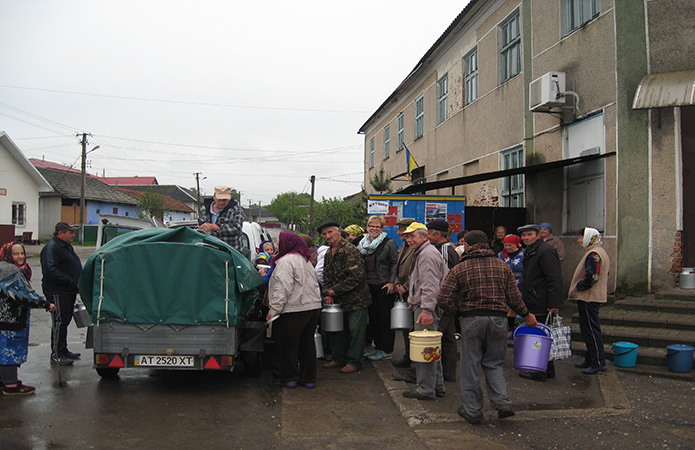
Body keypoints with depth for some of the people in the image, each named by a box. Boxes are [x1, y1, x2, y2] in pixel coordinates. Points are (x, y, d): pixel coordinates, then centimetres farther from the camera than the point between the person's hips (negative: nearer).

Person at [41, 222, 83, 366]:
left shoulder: (66, 246, 19)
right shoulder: (51, 247, -14)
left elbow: (74, 267, 28)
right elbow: (50, 270, -25)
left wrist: (77, 285, 14)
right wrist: (69, 280, -25)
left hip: (69, 291, 10)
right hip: (57, 292, -10)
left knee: (65, 320, 15)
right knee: (60, 321, -8)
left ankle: (63, 350, 25)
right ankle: (56, 355, -3)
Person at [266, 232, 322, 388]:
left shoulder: (286, 261, -12)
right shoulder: (305, 259, 17)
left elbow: (282, 288, -21)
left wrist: (274, 309, -20)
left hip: (294, 309, -9)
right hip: (313, 306, 9)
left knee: (288, 344, 4)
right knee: (307, 343, 14)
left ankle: (289, 377, 13)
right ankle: (308, 378, 20)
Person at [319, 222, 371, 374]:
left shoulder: (351, 250, -17)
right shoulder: (328, 253, 11)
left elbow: (356, 277, -24)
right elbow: (327, 277, 15)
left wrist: (335, 290, -18)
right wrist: (327, 294, -2)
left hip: (356, 299, -8)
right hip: (338, 300, 8)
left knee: (355, 330, 0)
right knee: (336, 329, 14)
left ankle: (354, 362, 11)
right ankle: (339, 359, 28)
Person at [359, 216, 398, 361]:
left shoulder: (389, 244, -5)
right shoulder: (362, 245, 12)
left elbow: (395, 264, -7)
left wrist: (391, 282, -15)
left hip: (384, 286, -6)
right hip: (369, 286, 6)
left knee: (385, 318, -1)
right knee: (373, 317, 12)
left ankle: (386, 350, 7)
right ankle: (378, 346, 24)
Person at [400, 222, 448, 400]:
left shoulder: (427, 254, -12)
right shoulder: (422, 253, 22)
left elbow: (430, 285, -22)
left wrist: (427, 309, -28)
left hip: (426, 307, -11)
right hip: (426, 307, 11)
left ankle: (426, 389, -2)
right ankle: (437, 386, 23)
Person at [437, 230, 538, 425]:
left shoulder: (459, 269, -2)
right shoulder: (502, 266, 5)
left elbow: (443, 299, -9)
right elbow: (514, 298, 5)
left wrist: (458, 311, 7)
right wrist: (527, 315, 21)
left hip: (472, 320, -2)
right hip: (498, 319, 3)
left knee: (470, 366, 8)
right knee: (494, 363, 17)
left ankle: (472, 410, 14)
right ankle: (502, 401, 3)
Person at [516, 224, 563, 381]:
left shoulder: (545, 251, -14)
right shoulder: (529, 252, 18)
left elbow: (555, 280, -20)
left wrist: (554, 304, -24)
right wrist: (525, 300, 24)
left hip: (542, 306, -10)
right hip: (534, 305, 10)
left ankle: (540, 372, 7)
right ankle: (548, 370, 26)